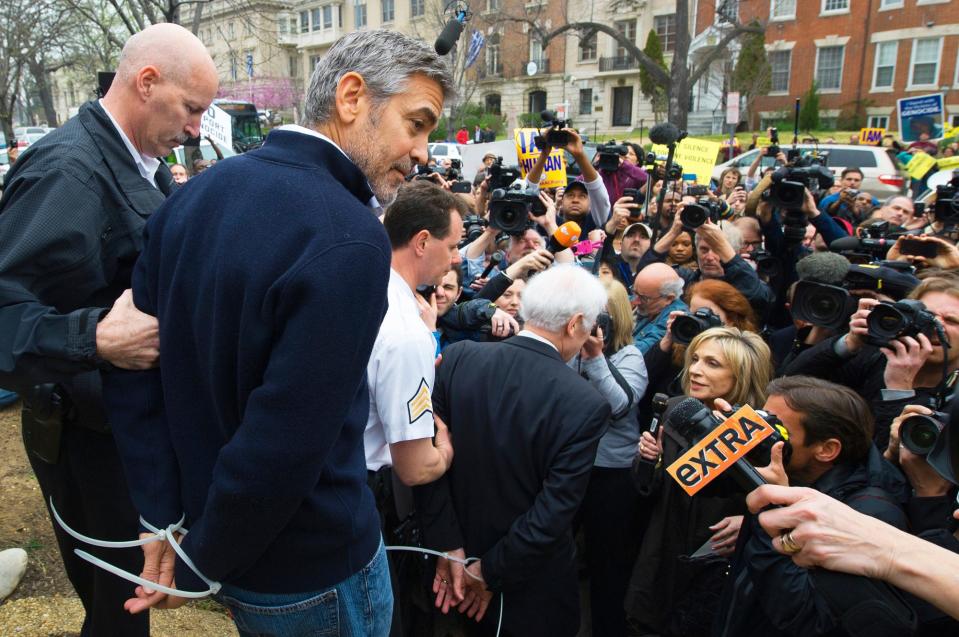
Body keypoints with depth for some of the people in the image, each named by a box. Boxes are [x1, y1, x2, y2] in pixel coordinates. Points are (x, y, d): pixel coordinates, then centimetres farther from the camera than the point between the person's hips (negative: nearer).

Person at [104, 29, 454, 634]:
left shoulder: (195, 194, -3)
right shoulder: (350, 243, -29)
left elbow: (133, 375, 0)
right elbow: (278, 452, -29)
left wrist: (163, 521, 2)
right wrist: (198, 566, -11)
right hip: (313, 574, -6)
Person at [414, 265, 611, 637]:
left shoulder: (457, 358, -14)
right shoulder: (587, 405, -23)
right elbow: (553, 514, -23)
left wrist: (449, 548, -8)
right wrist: (492, 573, -11)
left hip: (458, 551, 4)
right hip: (532, 583, -3)